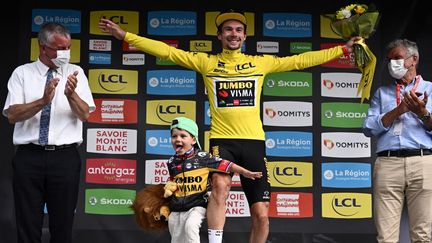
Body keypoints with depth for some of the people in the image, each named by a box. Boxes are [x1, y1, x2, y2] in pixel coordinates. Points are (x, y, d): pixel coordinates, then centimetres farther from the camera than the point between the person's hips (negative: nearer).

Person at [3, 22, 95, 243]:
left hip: (65, 157, 1)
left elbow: (84, 114, -2)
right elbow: (12, 114, -6)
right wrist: (43, 101, -21)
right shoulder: (22, 73, 5)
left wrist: (71, 94, -22)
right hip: (29, 156, -1)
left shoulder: (75, 73, 7)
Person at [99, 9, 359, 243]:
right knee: (220, 184, -34)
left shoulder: (261, 63, 12)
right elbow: (166, 50, 3)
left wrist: (343, 49, 15)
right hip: (222, 139, -2)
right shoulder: (206, 62, 8)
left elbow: (300, 60, 16)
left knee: (261, 215, 2)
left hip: (254, 141, 2)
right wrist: (125, 35, -3)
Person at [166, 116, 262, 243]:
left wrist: (246, 173, -8)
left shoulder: (202, 157, -7)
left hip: (196, 206, -5)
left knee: (190, 225, -33)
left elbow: (225, 165, -6)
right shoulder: (172, 162, 4)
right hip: (176, 209, 5)